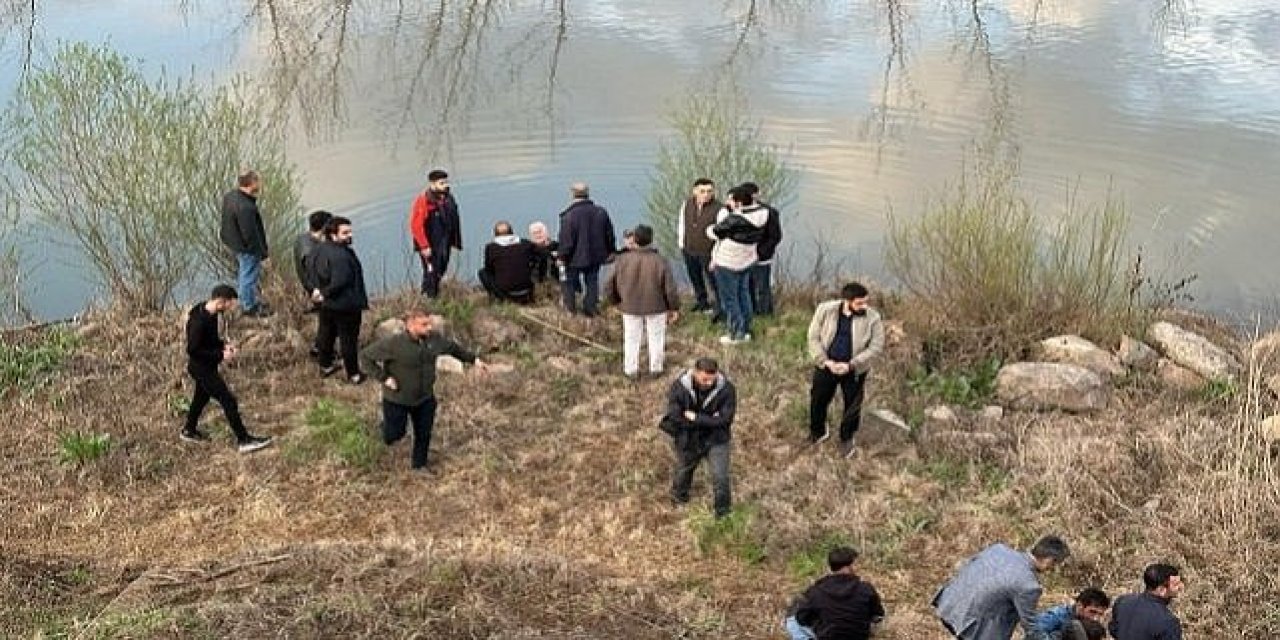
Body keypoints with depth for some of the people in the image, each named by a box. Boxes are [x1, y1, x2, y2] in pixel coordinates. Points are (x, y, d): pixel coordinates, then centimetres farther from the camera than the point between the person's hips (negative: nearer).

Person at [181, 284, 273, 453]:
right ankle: (244, 440, 1)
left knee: (202, 396, 28)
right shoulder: (199, 321, -31)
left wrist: (224, 345, -2)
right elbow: (193, 350, -28)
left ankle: (189, 431, 49)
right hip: (201, 367, -10)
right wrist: (221, 355, -24)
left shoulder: (210, 314, -2)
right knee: (229, 401, -6)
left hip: (207, 365, 10)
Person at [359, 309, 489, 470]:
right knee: (393, 436, 10)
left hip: (425, 400, 4)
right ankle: (387, 426, 46)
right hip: (397, 401, -4)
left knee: (424, 435, 14)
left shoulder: (434, 339, -11)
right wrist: (383, 378, -22)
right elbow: (365, 356, -18)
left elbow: (453, 348, 10)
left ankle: (420, 465, 39)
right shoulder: (393, 343, -26)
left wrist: (474, 360, 12)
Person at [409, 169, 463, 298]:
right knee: (431, 273, -6)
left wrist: (456, 242, 15)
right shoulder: (423, 200, -16)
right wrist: (424, 246, -21)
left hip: (445, 245, 7)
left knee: (440, 272, 16)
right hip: (429, 247, -7)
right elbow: (416, 226, -19)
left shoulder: (449, 199, 7)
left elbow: (455, 222, 16)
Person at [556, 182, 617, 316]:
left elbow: (566, 241, -18)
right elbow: (609, 235, 6)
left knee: (569, 281, 16)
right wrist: (611, 251, 18)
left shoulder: (568, 216, -21)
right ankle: (590, 308, 21)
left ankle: (570, 307, 24)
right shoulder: (601, 212, -5)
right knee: (592, 282, 17)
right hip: (595, 256, 4)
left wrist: (562, 257, -6)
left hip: (575, 257, -4)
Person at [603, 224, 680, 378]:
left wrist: (616, 301, 14)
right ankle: (655, 369, 26)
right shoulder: (659, 262, -17)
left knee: (631, 339, 17)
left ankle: (631, 370, 25)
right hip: (656, 308, -1)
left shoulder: (622, 260, -12)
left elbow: (609, 285, -4)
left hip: (630, 308, 1)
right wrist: (674, 308, 3)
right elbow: (670, 289, -13)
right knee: (656, 338, 17)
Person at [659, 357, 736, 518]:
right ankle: (679, 496, 56)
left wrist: (695, 418, -26)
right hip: (687, 439, 1)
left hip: (716, 439, -1)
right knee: (684, 470, 24)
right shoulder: (678, 387, -23)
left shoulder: (727, 389, -23)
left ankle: (723, 509, 26)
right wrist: (709, 420, -26)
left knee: (720, 477, -3)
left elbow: (725, 419, -24)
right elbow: (676, 418, -25)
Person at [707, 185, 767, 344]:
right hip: (746, 261, 8)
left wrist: (710, 229, 6)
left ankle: (737, 334, 18)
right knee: (743, 294, 22)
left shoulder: (735, 220, -30)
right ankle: (746, 330, 33)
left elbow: (714, 232, -14)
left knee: (729, 299, 8)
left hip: (727, 264, -8)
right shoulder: (761, 213, -7)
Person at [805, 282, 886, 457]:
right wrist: (825, 361, -18)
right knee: (817, 401, 15)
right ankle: (817, 433, 44)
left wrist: (851, 366, -22)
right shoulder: (825, 310, -12)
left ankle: (846, 439, 38)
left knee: (852, 406, 12)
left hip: (854, 371, -1)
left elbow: (876, 348, -15)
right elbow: (814, 338, -6)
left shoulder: (872, 318, -15)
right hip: (826, 366, 1)